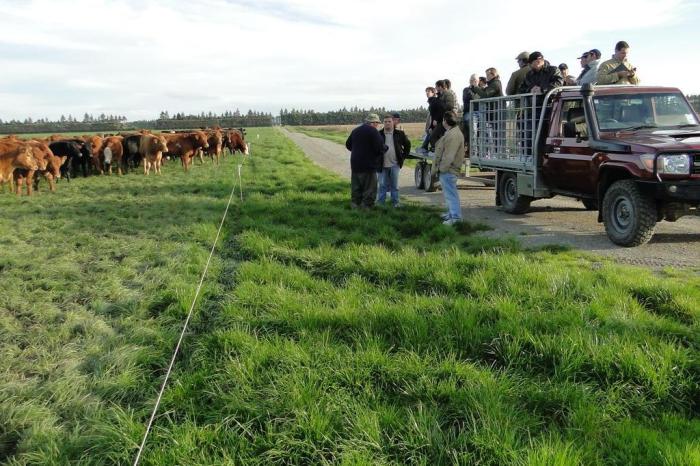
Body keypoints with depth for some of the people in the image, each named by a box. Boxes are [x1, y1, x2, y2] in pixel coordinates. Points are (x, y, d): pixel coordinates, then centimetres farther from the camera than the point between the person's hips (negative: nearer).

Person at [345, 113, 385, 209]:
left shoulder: (355, 130, 11)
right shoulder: (373, 131, -12)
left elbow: (348, 144, 21)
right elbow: (380, 148, -19)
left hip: (355, 165, 7)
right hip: (368, 165, -7)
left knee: (356, 188, 15)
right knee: (369, 189, -1)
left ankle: (355, 205, 19)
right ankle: (366, 206, -2)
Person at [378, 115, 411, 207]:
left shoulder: (399, 134, 4)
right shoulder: (379, 134, 2)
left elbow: (407, 144, 15)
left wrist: (403, 156, 9)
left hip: (395, 164, 0)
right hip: (382, 165, 0)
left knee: (394, 185, 6)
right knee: (382, 185, 3)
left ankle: (395, 203, 14)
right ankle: (380, 203, 10)